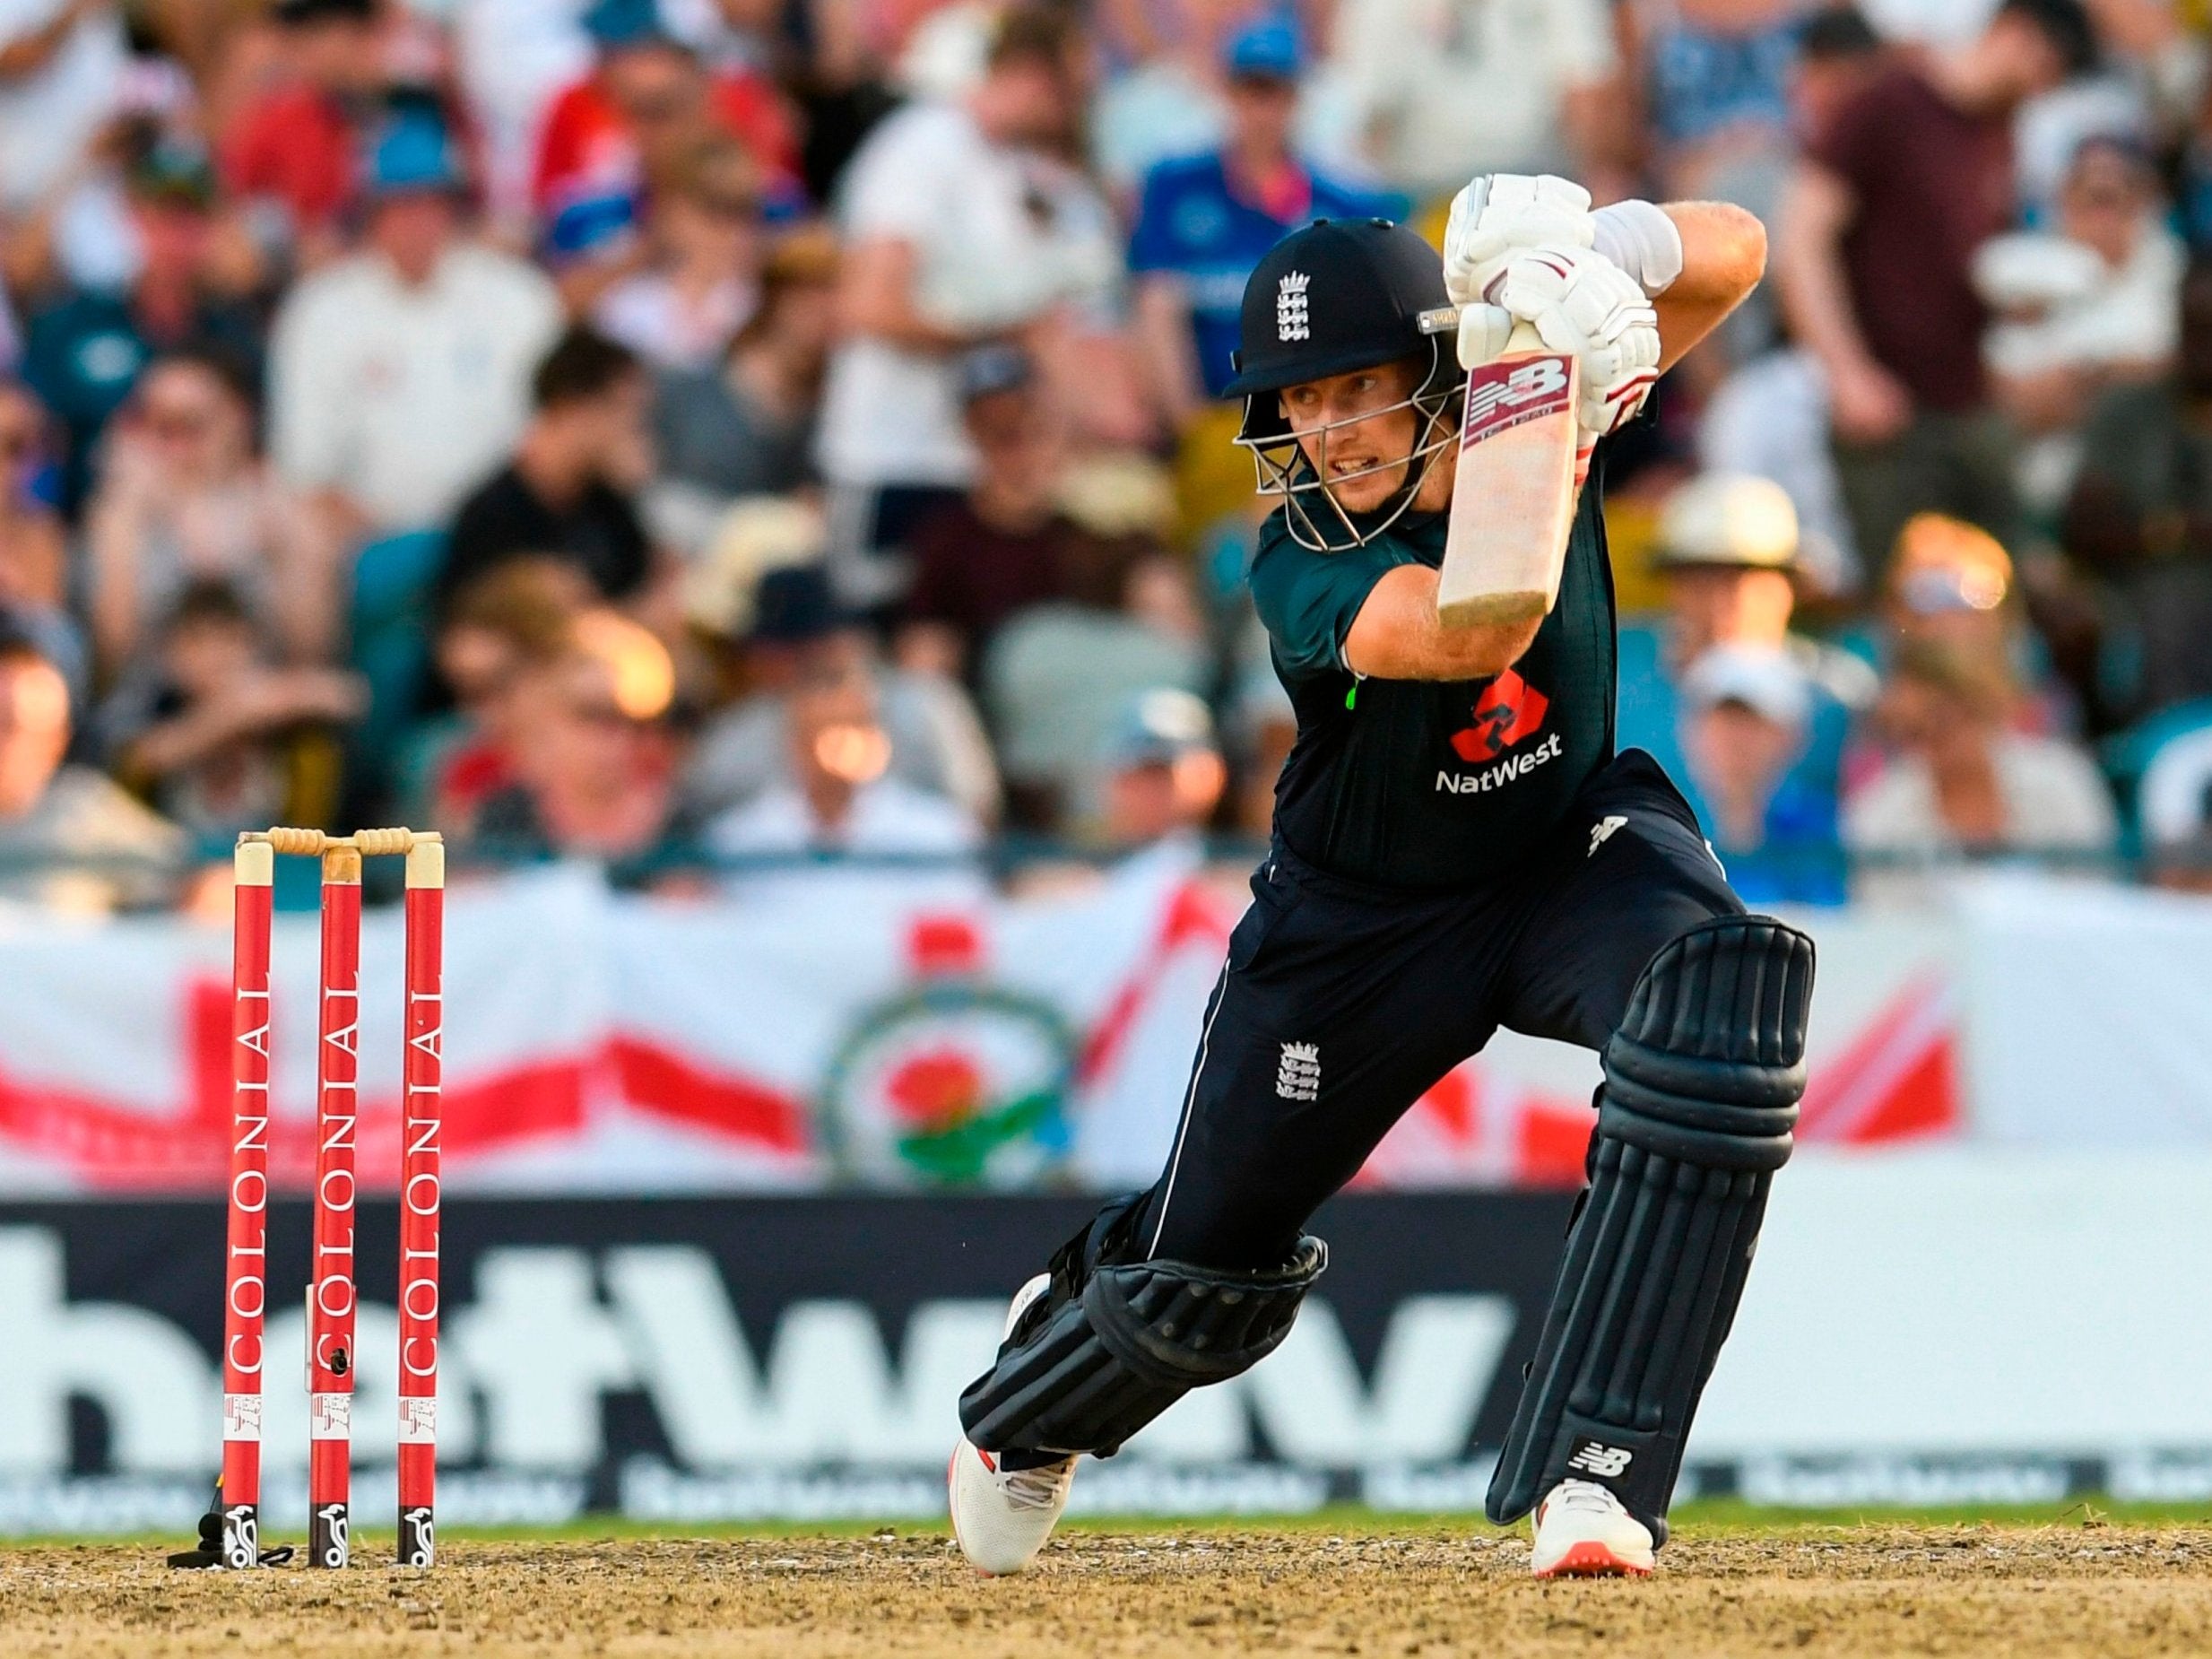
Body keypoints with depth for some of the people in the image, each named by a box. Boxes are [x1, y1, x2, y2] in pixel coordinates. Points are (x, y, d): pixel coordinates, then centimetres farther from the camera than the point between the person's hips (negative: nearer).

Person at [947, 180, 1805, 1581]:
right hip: (1366, 918, -1)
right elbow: (1469, 634, -48)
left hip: (1575, 854, 2)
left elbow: (1733, 255, -22)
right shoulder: (1303, 567, -28)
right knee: (1206, 1268, 10)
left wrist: (1600, 252, -42)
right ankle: (1022, 1423, 51)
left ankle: (1593, 1471, -32)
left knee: (1725, 997, -34)